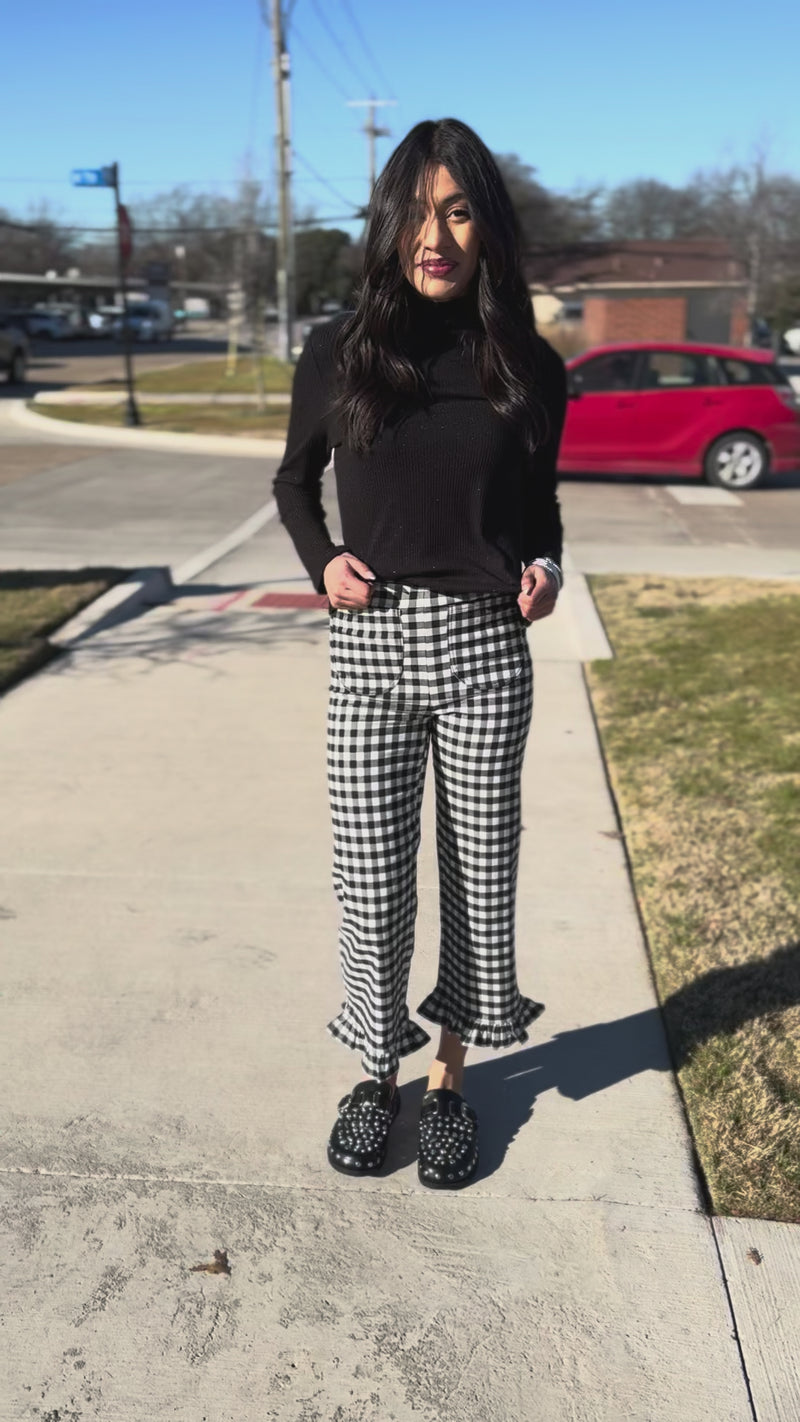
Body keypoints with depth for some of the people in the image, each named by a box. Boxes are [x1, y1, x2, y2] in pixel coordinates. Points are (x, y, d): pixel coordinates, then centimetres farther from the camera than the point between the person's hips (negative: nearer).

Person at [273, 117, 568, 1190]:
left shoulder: (528, 367, 3)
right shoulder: (338, 354, 1)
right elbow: (295, 479, 15)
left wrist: (545, 569, -6)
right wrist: (320, 563, -2)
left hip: (486, 645, 1)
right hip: (371, 643, 0)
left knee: (479, 863, 9)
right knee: (372, 872, 5)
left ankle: (451, 1078, 29)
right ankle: (378, 1071, 28)